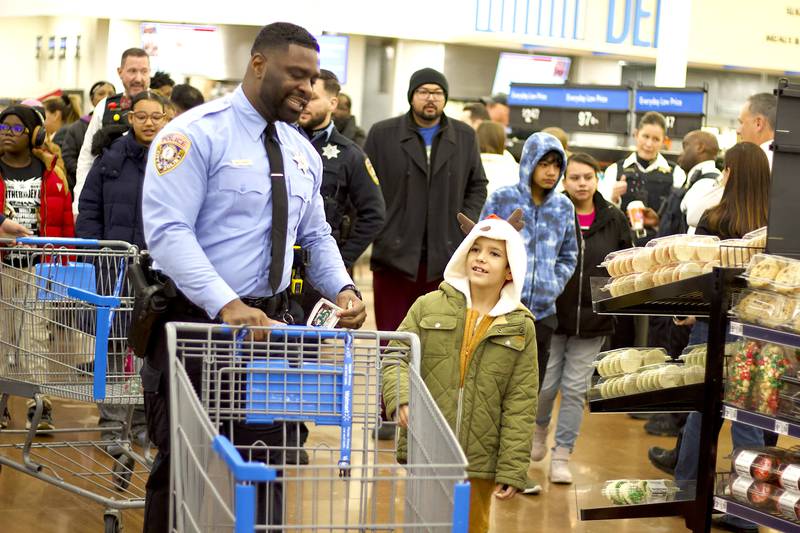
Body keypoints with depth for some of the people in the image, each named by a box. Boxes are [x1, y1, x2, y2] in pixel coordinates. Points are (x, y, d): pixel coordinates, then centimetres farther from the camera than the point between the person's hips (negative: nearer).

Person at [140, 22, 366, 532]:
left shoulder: (303, 151, 11)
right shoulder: (198, 132, -12)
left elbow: (316, 234, 18)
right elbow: (167, 230, -21)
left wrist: (342, 288, -3)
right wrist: (227, 306, -31)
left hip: (271, 320, 6)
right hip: (197, 319, -6)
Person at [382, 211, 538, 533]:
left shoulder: (520, 327, 0)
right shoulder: (429, 307, 0)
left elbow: (520, 406, -1)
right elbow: (395, 358, -1)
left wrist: (512, 470, -5)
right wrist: (401, 398, -23)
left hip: (480, 460, 0)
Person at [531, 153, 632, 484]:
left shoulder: (614, 220, 2)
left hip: (592, 319, 2)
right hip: (552, 314, -1)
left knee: (575, 389, 5)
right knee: (545, 385, 3)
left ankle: (561, 456, 15)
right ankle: (539, 427, 36)